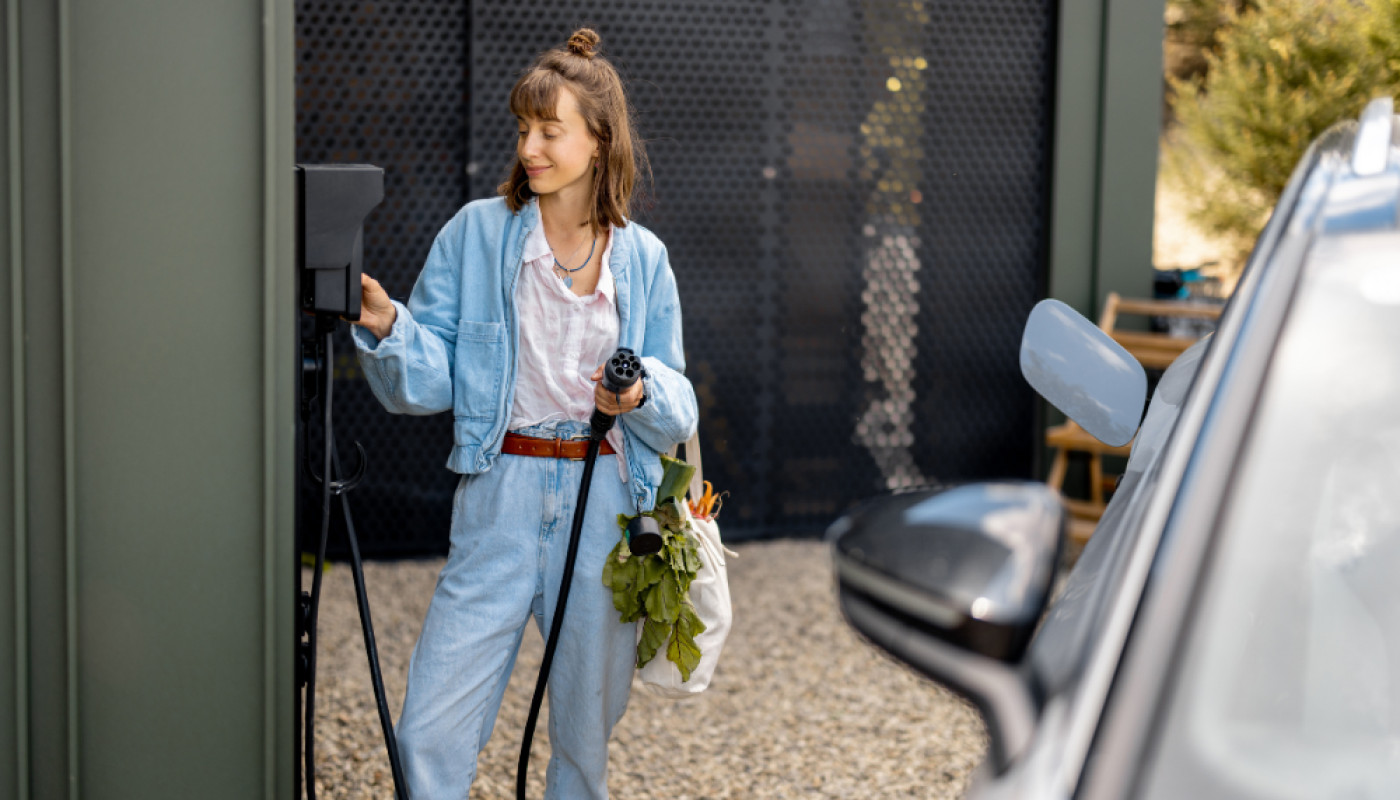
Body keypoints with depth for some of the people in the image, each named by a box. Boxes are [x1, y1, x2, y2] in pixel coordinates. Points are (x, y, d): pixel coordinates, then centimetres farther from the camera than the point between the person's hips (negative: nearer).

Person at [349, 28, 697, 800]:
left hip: (605, 507, 1)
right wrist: (386, 329, -20)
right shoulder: (476, 233, 2)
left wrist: (643, 394, -13)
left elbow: (679, 410, 8)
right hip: (499, 500, -1)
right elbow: (427, 382, -1)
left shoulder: (641, 258, 5)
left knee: (586, 731, 11)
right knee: (431, 732, -6)